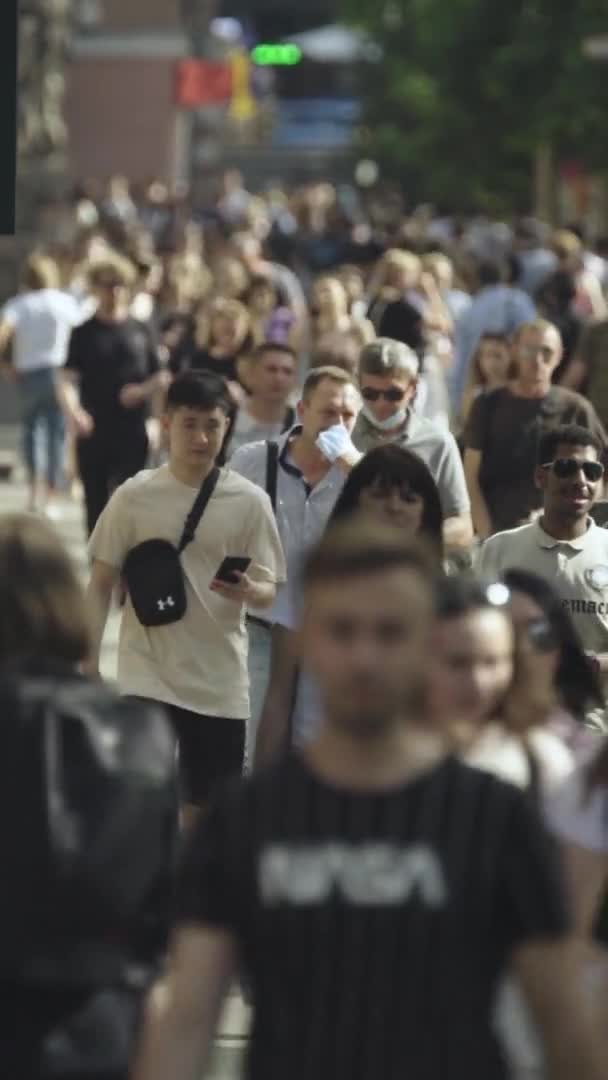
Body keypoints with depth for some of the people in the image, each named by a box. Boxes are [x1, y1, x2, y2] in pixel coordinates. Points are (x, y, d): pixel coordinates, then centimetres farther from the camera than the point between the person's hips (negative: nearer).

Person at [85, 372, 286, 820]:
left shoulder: (249, 501, -3)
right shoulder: (134, 497, -4)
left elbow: (270, 590, -1)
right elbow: (102, 583, 3)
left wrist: (247, 590, -25)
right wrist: (89, 661, -2)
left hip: (221, 679, 1)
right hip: (148, 673, -1)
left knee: (210, 806, 10)